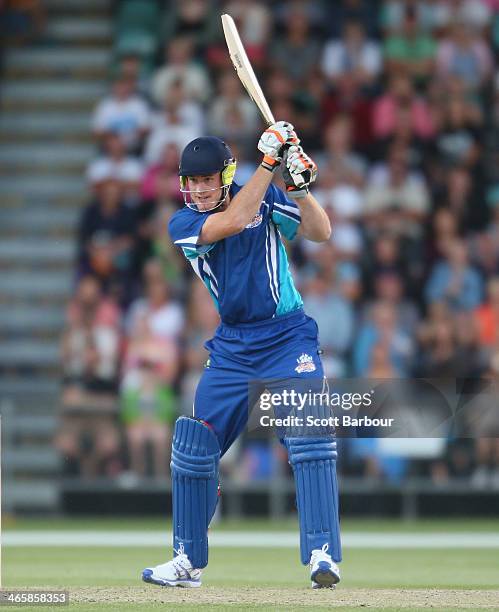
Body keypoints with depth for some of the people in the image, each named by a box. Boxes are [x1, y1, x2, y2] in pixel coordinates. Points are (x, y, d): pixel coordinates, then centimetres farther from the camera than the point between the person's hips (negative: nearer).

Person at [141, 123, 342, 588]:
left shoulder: (263, 198, -4)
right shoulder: (183, 224, -5)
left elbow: (320, 232, -11)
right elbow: (231, 222, -24)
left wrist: (299, 185, -26)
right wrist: (269, 161, -26)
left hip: (288, 336, -3)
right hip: (231, 346, 3)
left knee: (309, 432, -22)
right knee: (193, 445, 1)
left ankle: (322, 554, -24)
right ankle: (188, 561, 17)